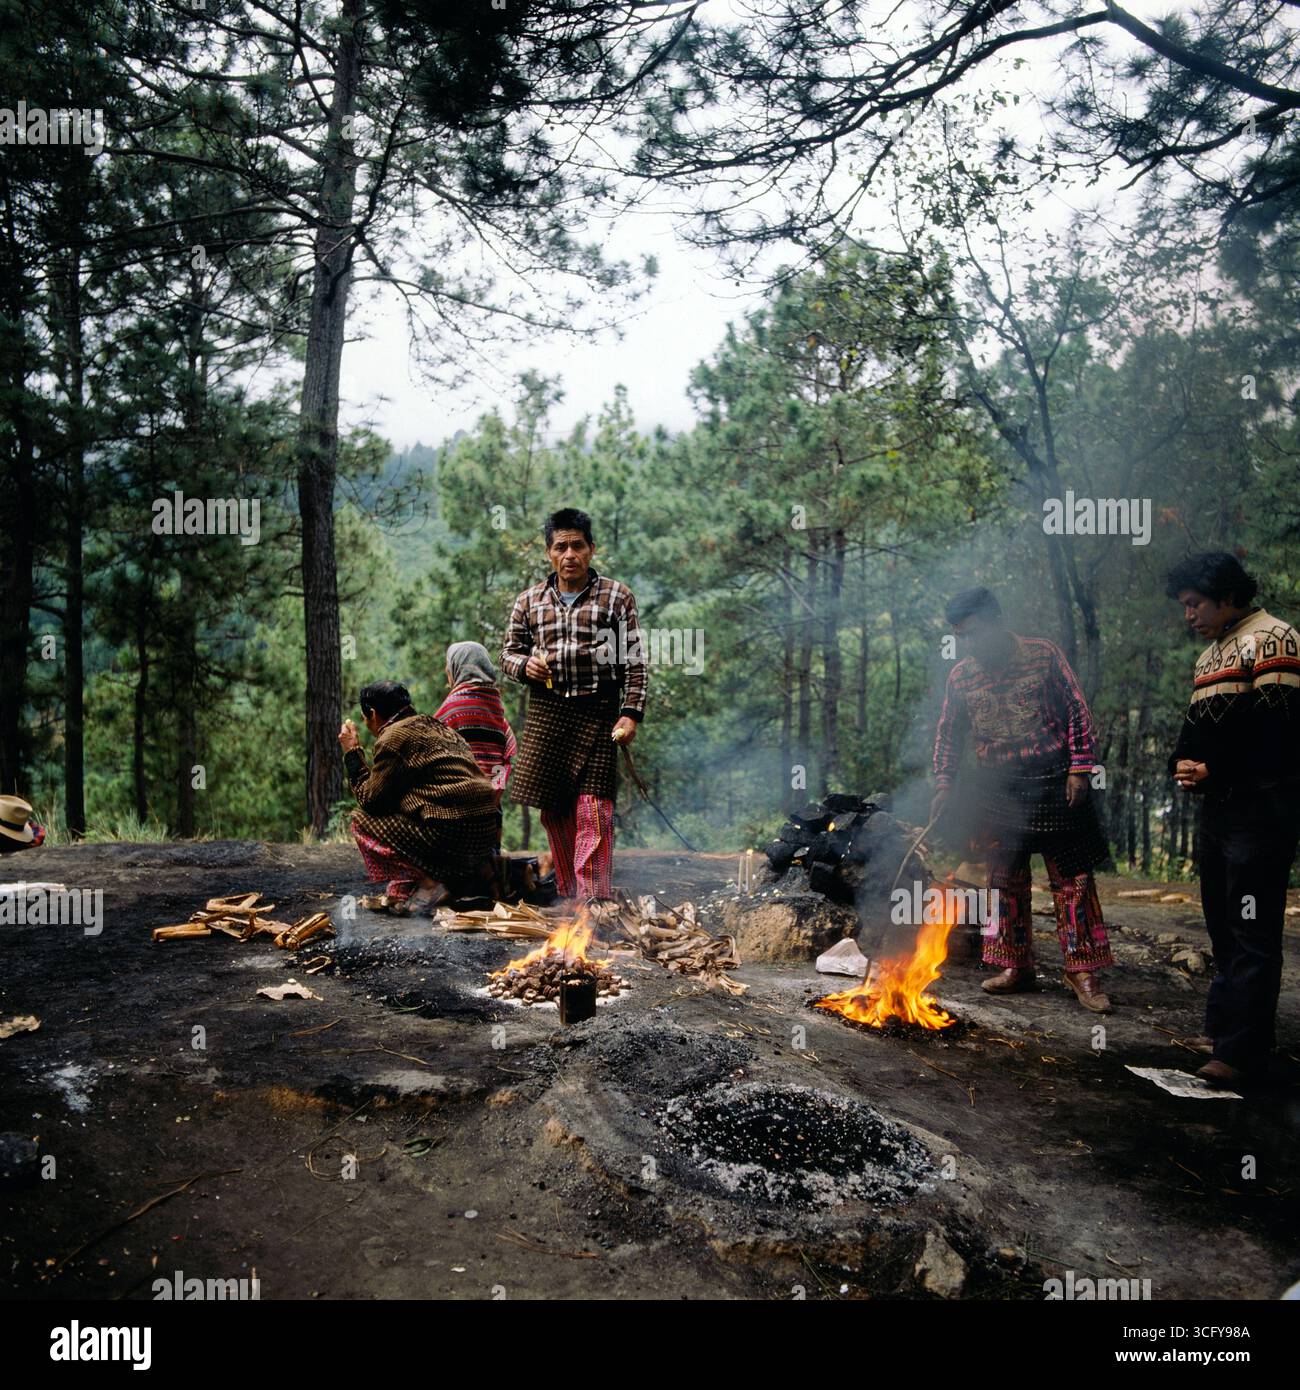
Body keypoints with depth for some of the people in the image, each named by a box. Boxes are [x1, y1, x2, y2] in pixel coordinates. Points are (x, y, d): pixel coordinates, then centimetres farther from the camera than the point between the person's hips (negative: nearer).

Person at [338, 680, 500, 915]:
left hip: (452, 832, -8)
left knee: (361, 820, 4)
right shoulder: (433, 724, 21)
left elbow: (370, 800, 0)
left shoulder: (393, 737, -4)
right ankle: (473, 870, 14)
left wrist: (352, 753, 8)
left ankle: (428, 882, -9)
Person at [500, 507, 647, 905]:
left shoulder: (617, 597, 4)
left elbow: (635, 662, 1)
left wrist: (630, 713, -9)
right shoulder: (529, 601, 12)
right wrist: (525, 666, -4)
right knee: (553, 809, 6)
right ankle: (568, 897, 18)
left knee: (594, 808, -10)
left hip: (598, 713, -3)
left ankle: (594, 900, -9)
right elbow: (509, 651, 20)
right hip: (546, 712, 3)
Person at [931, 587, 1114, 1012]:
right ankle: (1017, 966, 19)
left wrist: (1080, 769, -8)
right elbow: (949, 733, 11)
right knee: (1006, 879, 8)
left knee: (1072, 876, -1)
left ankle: (1082, 970, 7)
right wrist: (944, 784, 2)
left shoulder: (1044, 655, -3)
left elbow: (1077, 711, -2)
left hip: (1053, 783, -3)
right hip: (997, 791, 3)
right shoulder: (960, 676, 5)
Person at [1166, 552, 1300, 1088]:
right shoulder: (1210, 655, 20)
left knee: (1252, 931, -7)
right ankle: (1224, 1027, 27)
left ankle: (1240, 1051, -4)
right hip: (1218, 805, 10)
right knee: (1222, 923, 16)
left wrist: (1215, 772, -16)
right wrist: (1182, 763, 1)